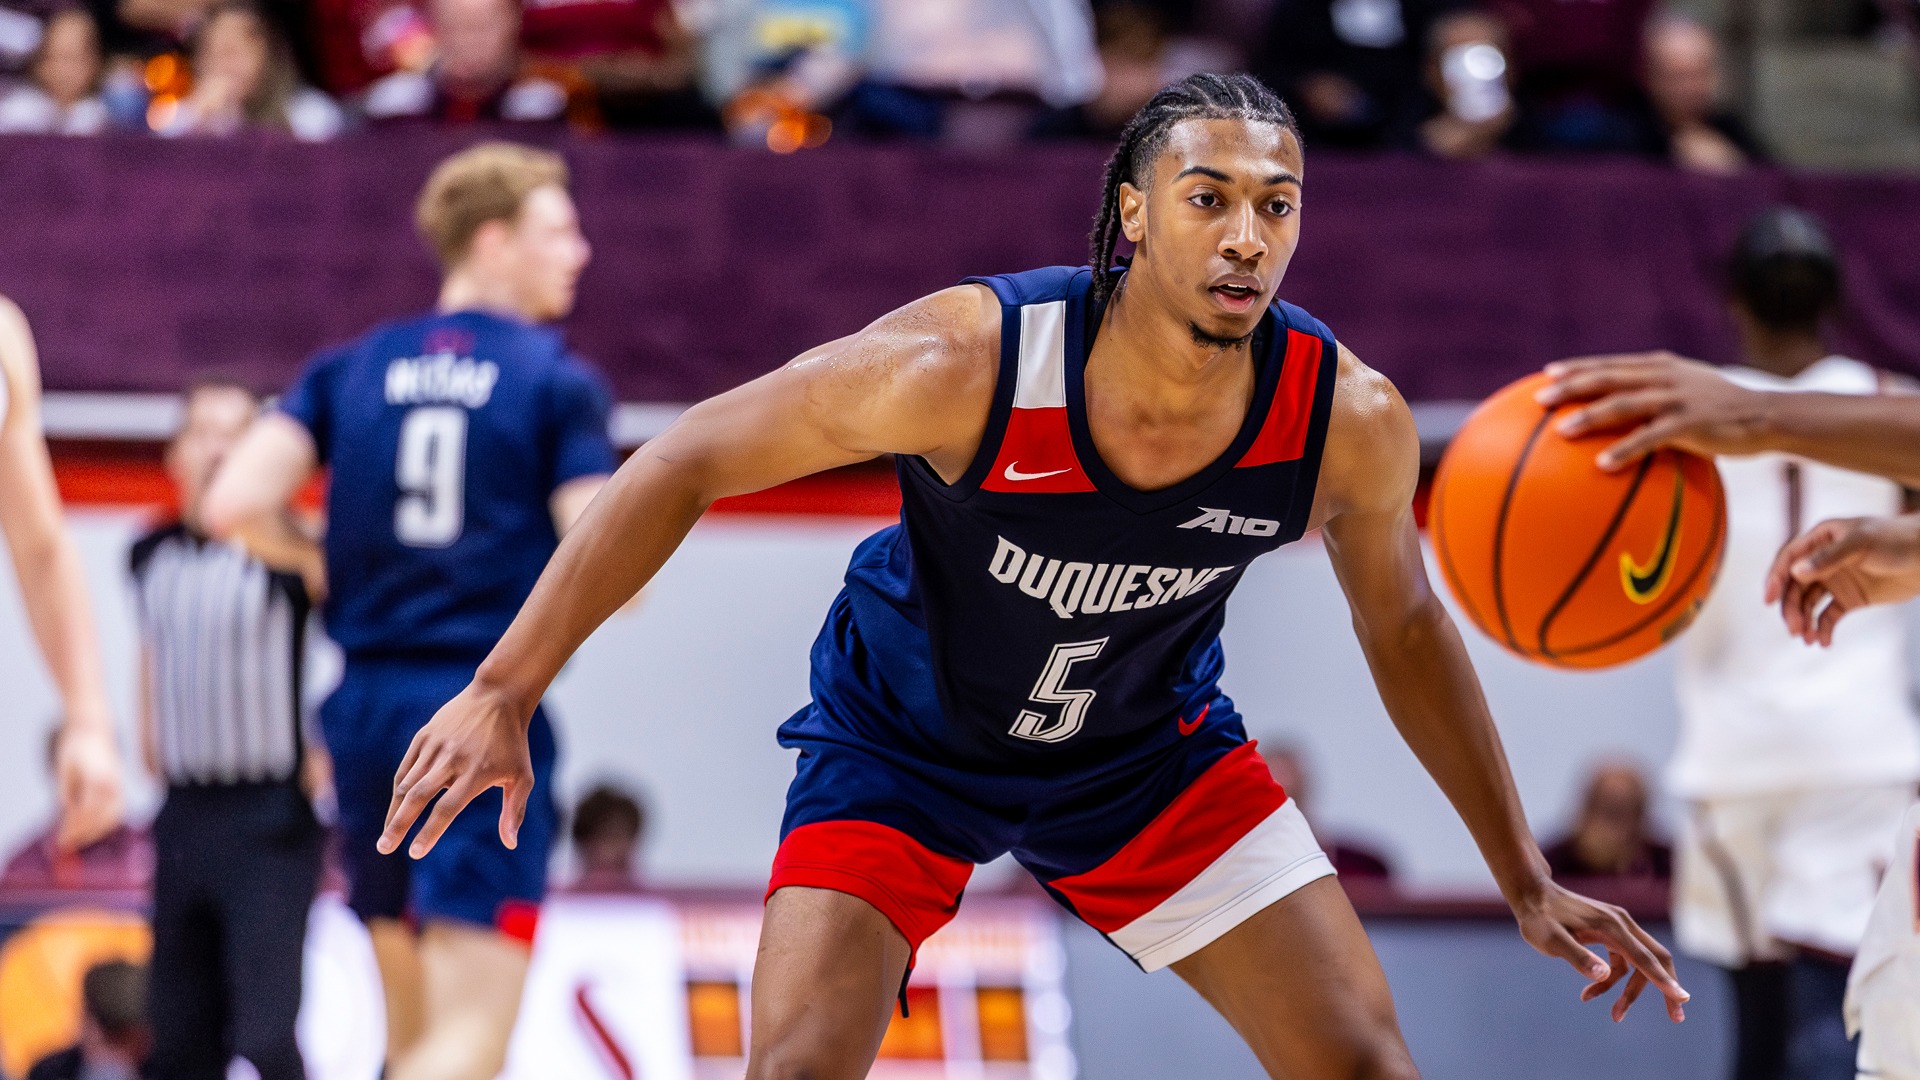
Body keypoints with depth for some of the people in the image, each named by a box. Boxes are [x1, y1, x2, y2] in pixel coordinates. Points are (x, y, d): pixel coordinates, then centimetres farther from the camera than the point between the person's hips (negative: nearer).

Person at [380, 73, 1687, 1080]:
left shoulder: (1349, 420, -24)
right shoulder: (968, 364, -35)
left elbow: (1404, 626, -3)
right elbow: (690, 461, -24)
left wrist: (1526, 882, 4)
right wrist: (504, 692, -25)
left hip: (1150, 743, 3)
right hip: (903, 735, -3)